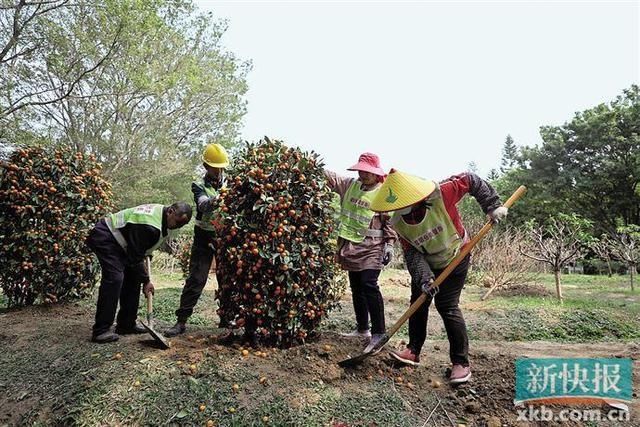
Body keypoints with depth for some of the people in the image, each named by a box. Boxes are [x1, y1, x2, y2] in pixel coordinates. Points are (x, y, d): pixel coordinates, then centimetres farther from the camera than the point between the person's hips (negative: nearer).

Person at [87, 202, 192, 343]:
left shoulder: (160, 212, -2)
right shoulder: (150, 226, -32)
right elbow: (135, 257, -24)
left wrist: (147, 253, 4)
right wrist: (146, 281, -15)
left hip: (118, 240, 11)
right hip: (104, 238, -10)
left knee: (133, 277, 6)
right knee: (114, 278, -21)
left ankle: (126, 324, 13)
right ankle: (101, 331, -16)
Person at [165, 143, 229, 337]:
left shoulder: (229, 183, 4)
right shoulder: (199, 186, -2)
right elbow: (203, 206, -23)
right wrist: (213, 202, -45)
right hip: (205, 236, -2)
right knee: (196, 279, -4)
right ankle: (181, 321, 4)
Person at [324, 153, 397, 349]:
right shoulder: (350, 185, 11)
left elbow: (391, 222, -3)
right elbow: (330, 177, 11)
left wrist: (389, 244, -10)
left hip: (371, 248, -6)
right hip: (350, 246, 6)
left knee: (369, 286, -14)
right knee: (356, 288, 12)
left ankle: (378, 333, -4)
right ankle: (362, 328, 26)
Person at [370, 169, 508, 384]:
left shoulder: (442, 194, -31)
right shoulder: (399, 222, -18)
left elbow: (471, 180, -17)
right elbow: (411, 253, -16)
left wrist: (493, 206, -20)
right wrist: (424, 277, -30)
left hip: (455, 259, -5)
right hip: (427, 264, 5)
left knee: (448, 306, -11)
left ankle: (461, 362, 1)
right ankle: (413, 350, 23)